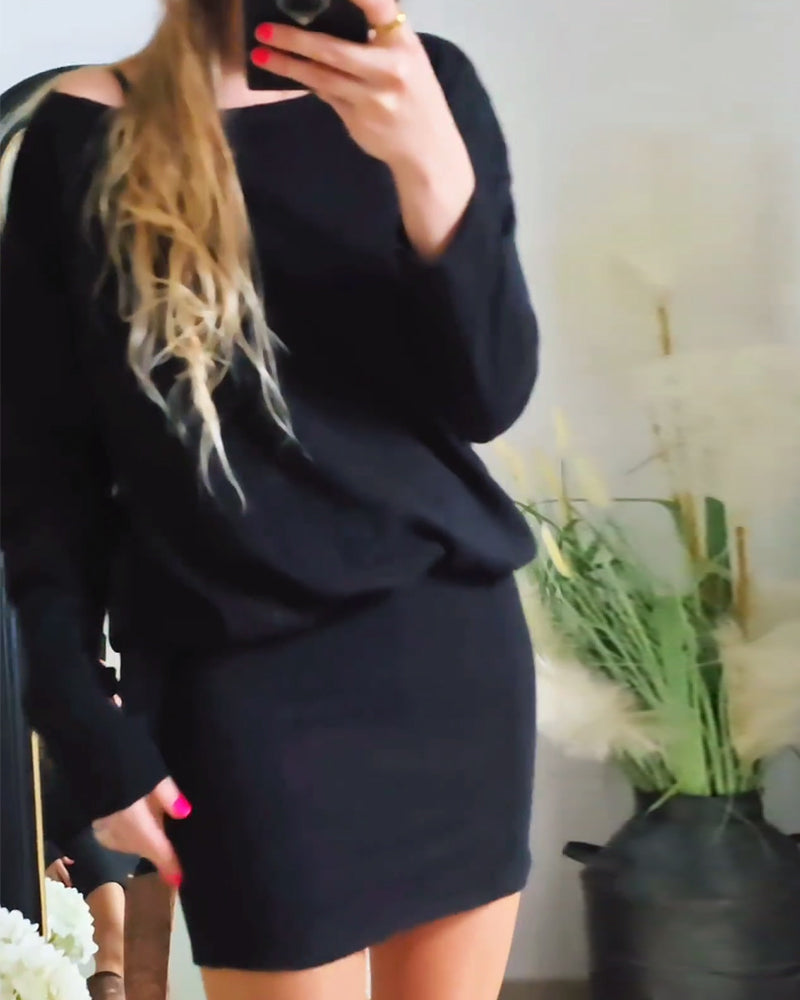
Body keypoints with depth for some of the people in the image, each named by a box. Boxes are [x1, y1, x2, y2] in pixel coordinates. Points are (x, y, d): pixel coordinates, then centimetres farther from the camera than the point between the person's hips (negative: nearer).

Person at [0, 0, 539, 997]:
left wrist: (428, 164, -20)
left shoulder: (427, 85, 3)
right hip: (238, 681, -2)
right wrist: (90, 732, -4)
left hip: (449, 642, 3)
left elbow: (490, 397, -5)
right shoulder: (86, 133, -2)